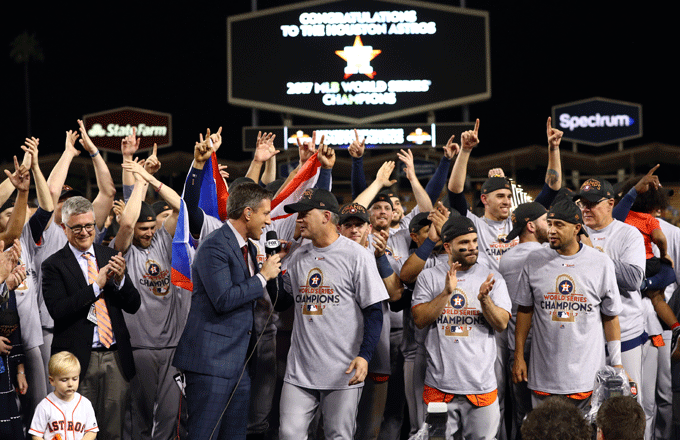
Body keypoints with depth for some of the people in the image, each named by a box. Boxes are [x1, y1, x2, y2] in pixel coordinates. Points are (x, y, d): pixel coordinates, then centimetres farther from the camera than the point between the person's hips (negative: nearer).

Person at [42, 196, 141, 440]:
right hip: (80, 359, -4)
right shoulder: (54, 265, -1)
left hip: (116, 357, 4)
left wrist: (120, 279, -10)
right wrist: (96, 285, -17)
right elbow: (57, 310, -14)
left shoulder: (110, 257, 11)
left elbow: (133, 305, 10)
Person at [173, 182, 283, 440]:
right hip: (212, 360, -10)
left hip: (238, 361, 10)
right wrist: (263, 276, -13)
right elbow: (223, 300, -22)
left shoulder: (248, 249, 18)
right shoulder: (214, 247, -14)